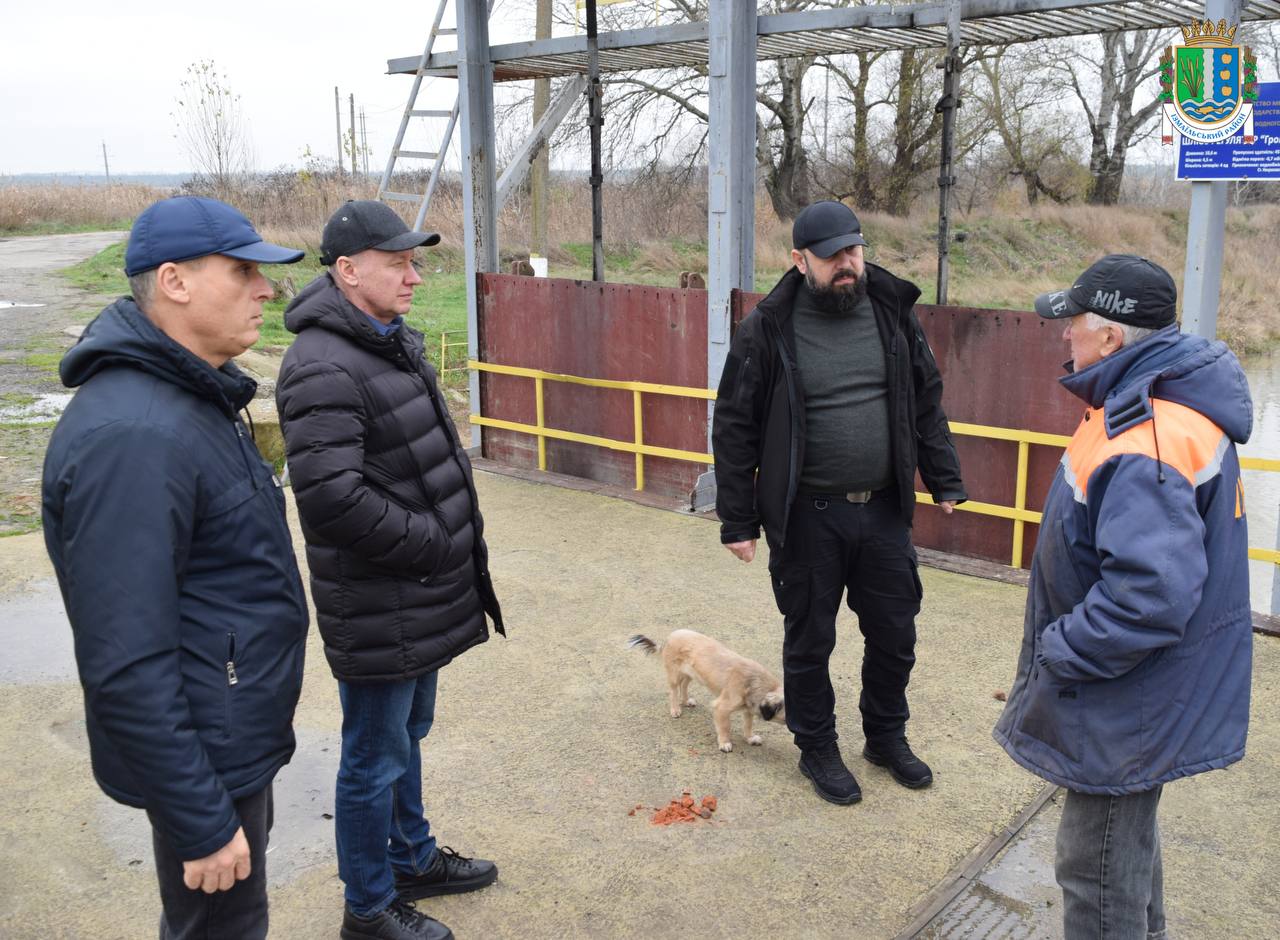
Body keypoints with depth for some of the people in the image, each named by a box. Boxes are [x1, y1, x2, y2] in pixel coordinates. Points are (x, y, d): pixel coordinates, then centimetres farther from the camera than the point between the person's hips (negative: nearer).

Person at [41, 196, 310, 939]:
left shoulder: (193, 397, 6)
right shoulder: (131, 433, -27)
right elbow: (127, 665, -28)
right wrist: (201, 822, -23)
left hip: (238, 739, 10)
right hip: (202, 761, -10)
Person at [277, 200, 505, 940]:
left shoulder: (396, 342, 9)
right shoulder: (324, 368, -23)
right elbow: (332, 499, -29)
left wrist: (464, 515, 6)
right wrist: (437, 543, -19)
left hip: (421, 599, 10)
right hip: (378, 610, -9)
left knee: (409, 734, 25)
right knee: (376, 760, 8)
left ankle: (414, 859, 45)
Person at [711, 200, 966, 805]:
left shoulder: (893, 312, 2)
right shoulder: (769, 328, -9)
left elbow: (927, 404, 10)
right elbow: (734, 426, -6)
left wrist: (945, 481, 6)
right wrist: (737, 520, -7)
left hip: (883, 511, 4)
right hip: (807, 517, -3)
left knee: (894, 635, 15)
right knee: (809, 642, 11)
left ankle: (886, 737, 38)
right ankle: (817, 749, 32)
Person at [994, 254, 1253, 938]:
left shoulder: (1142, 446, -32)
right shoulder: (1167, 400, 3)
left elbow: (1148, 595, -39)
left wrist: (1056, 657, -24)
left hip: (1128, 708, -11)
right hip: (1147, 692, 11)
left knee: (1099, 871, 7)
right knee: (1128, 836, 30)